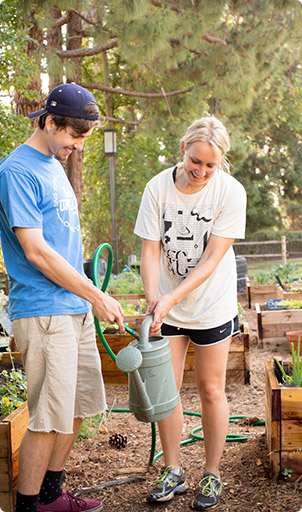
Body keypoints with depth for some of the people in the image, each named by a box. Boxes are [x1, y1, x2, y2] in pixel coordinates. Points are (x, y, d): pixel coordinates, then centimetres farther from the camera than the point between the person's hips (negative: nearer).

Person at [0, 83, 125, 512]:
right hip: (43, 313, -9)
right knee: (50, 417, -4)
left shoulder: (55, 167, 17)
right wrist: (96, 295, -13)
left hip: (76, 308, 9)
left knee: (77, 407, 14)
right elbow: (36, 252, -17)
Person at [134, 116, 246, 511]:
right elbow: (151, 251, -9)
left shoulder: (231, 192, -16)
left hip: (212, 305, -2)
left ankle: (212, 476, 22)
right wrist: (153, 298, -24)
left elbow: (212, 259, -18)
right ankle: (173, 473, 22)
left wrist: (172, 297, -26)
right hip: (167, 305, 2)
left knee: (210, 390, 6)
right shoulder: (158, 188, -11)